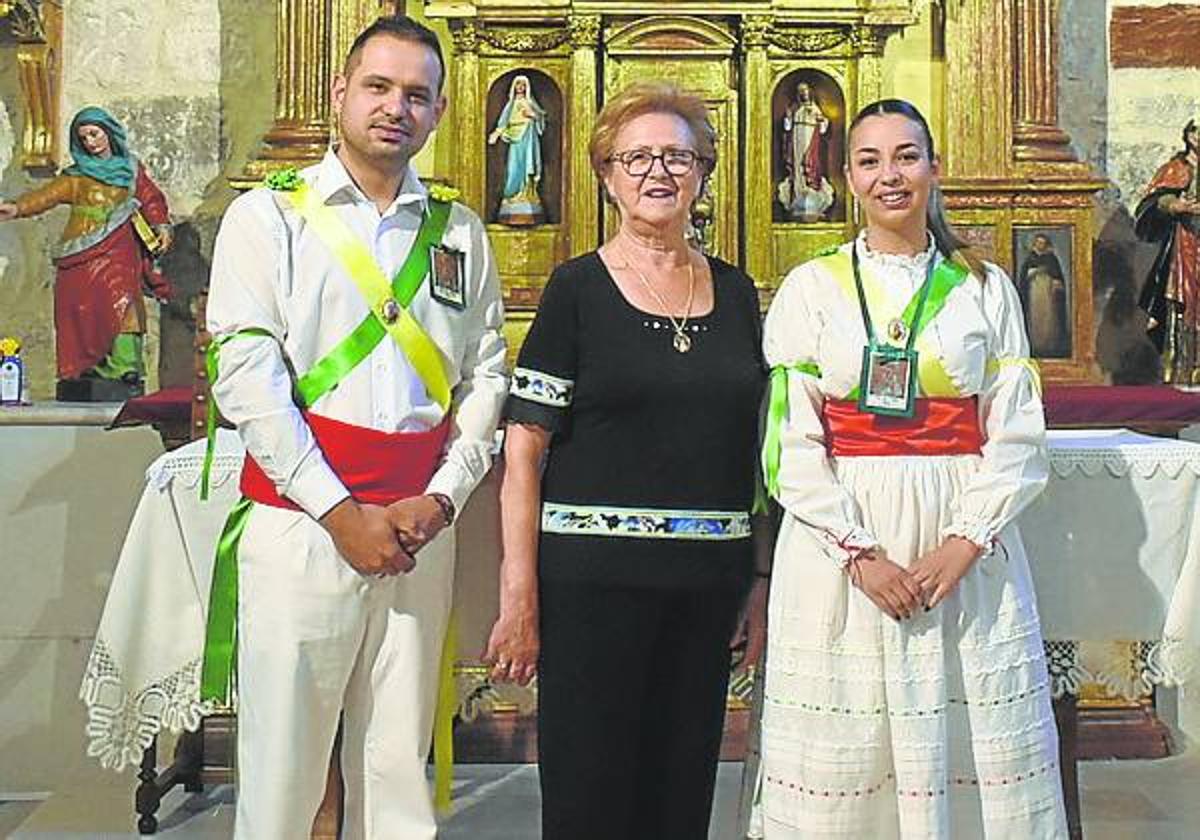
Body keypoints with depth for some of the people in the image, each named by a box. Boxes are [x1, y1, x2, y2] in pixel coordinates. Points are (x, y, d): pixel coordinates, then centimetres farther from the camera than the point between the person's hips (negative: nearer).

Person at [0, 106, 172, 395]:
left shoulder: (132, 169, 19)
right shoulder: (75, 176, 14)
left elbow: (151, 198, 17)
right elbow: (47, 194, 0)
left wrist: (162, 227, -3)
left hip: (119, 254, -1)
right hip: (81, 256, 1)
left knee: (122, 306, -19)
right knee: (80, 314, -7)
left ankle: (125, 373, -24)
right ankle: (83, 376, -3)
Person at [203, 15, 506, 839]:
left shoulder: (461, 233, 13)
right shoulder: (268, 216, 3)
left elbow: (487, 375, 9)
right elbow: (247, 377, -6)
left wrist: (441, 499, -4)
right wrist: (342, 512, -11)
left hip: (422, 532, 3)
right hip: (300, 524, -2)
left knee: (401, 772, 9)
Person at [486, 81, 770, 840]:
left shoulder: (736, 292, 10)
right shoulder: (578, 288, -2)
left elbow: (756, 444, 14)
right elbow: (524, 447, -6)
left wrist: (762, 579, 8)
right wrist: (519, 594, -13)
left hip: (709, 580, 4)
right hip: (594, 577, -4)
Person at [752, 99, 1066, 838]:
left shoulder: (986, 288, 8)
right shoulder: (811, 289, 4)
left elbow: (1018, 437, 3)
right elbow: (792, 444, -3)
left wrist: (965, 543, -11)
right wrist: (860, 554, -12)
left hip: (967, 545, 1)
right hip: (839, 541, -1)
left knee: (979, 752, 4)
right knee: (843, 763, 3)